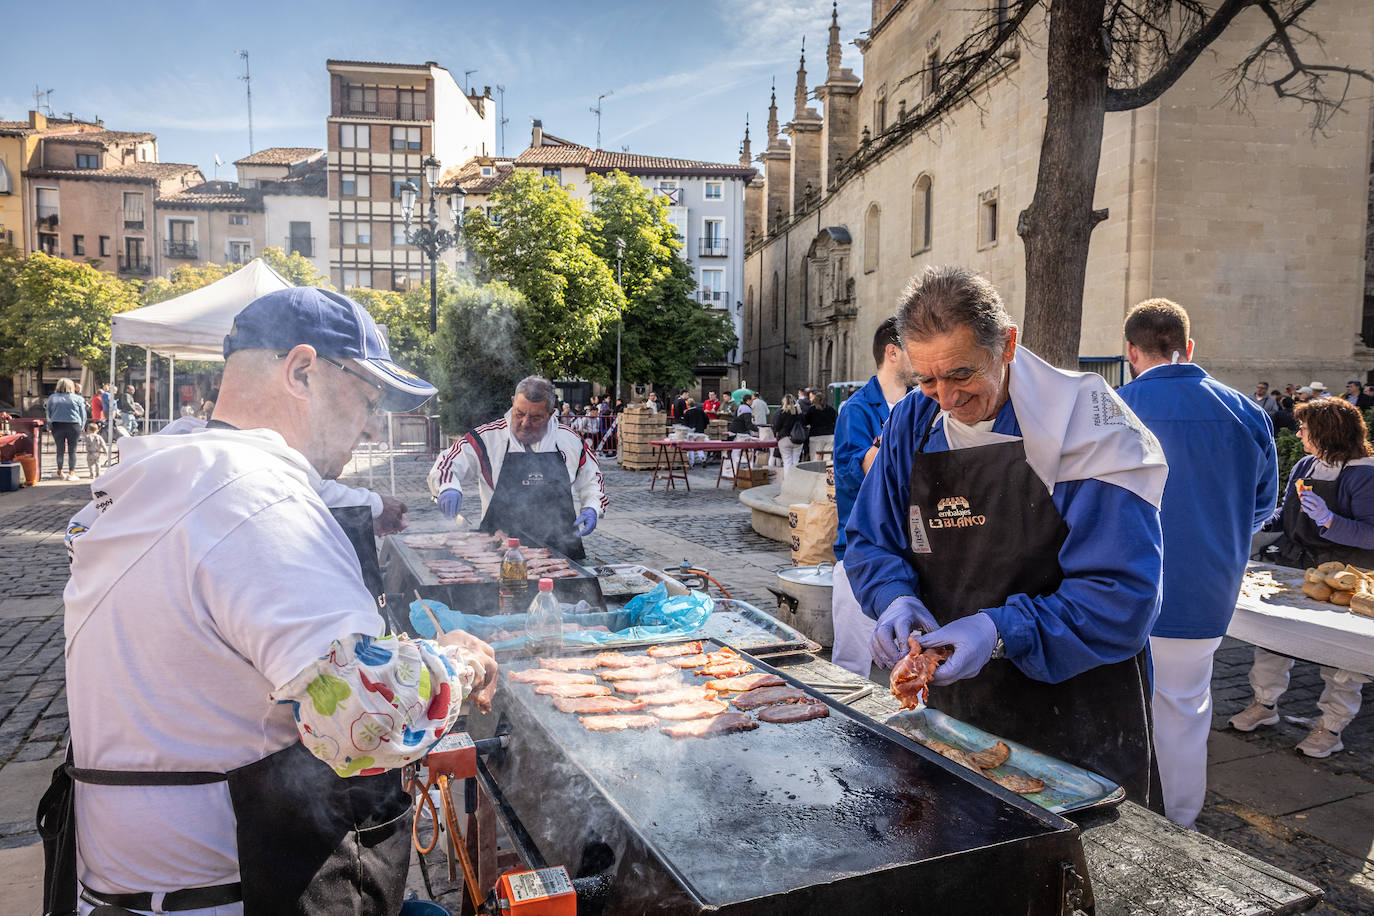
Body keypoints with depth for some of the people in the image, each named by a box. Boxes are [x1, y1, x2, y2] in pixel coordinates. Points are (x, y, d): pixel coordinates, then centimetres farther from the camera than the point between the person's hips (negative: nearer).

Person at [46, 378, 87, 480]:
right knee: (72, 450, 2)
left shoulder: (52, 398, 9)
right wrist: (81, 427, 11)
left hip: (57, 426, 2)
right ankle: (71, 473, 2)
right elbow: (83, 414, 4)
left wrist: (50, 426, 16)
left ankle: (60, 472, 17)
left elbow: (48, 414, 11)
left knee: (60, 449, 10)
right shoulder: (77, 398, 4)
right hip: (73, 426, -2)